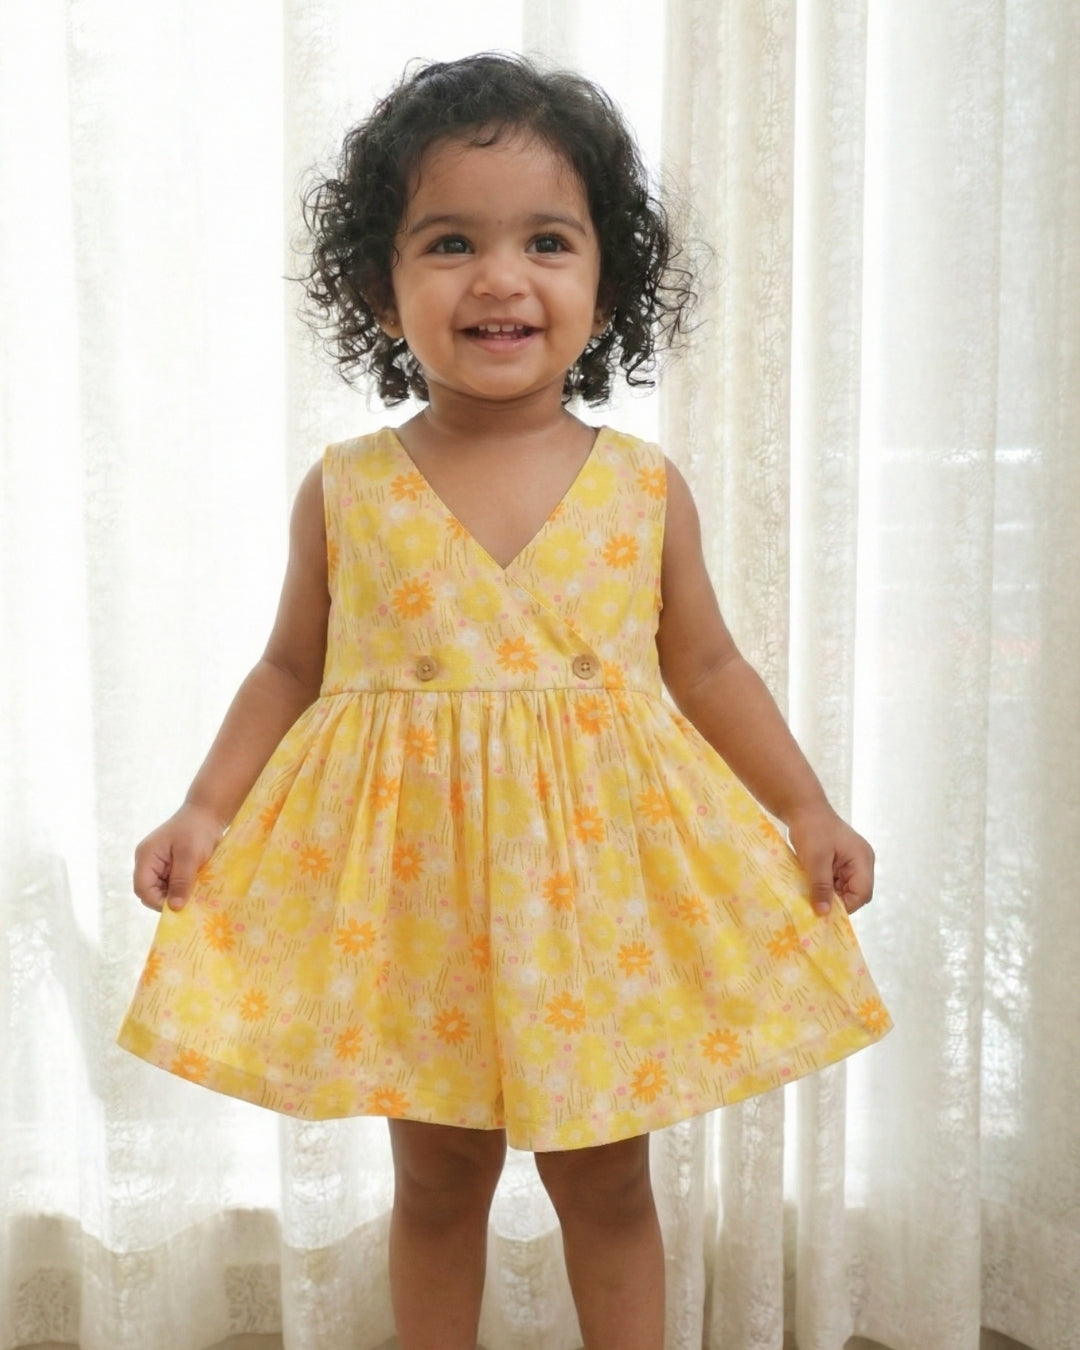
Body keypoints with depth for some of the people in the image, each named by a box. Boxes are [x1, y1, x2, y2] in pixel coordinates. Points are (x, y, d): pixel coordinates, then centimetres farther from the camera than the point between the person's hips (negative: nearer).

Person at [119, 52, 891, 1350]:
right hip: (408, 887, 0)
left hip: (600, 887, 0)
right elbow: (291, 670, 5)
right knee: (436, 1180, 17)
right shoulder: (345, 491, -4)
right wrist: (207, 811, -5)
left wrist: (809, 813, 0)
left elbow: (707, 670, 5)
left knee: (605, 1182, 15)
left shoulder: (644, 489, -3)